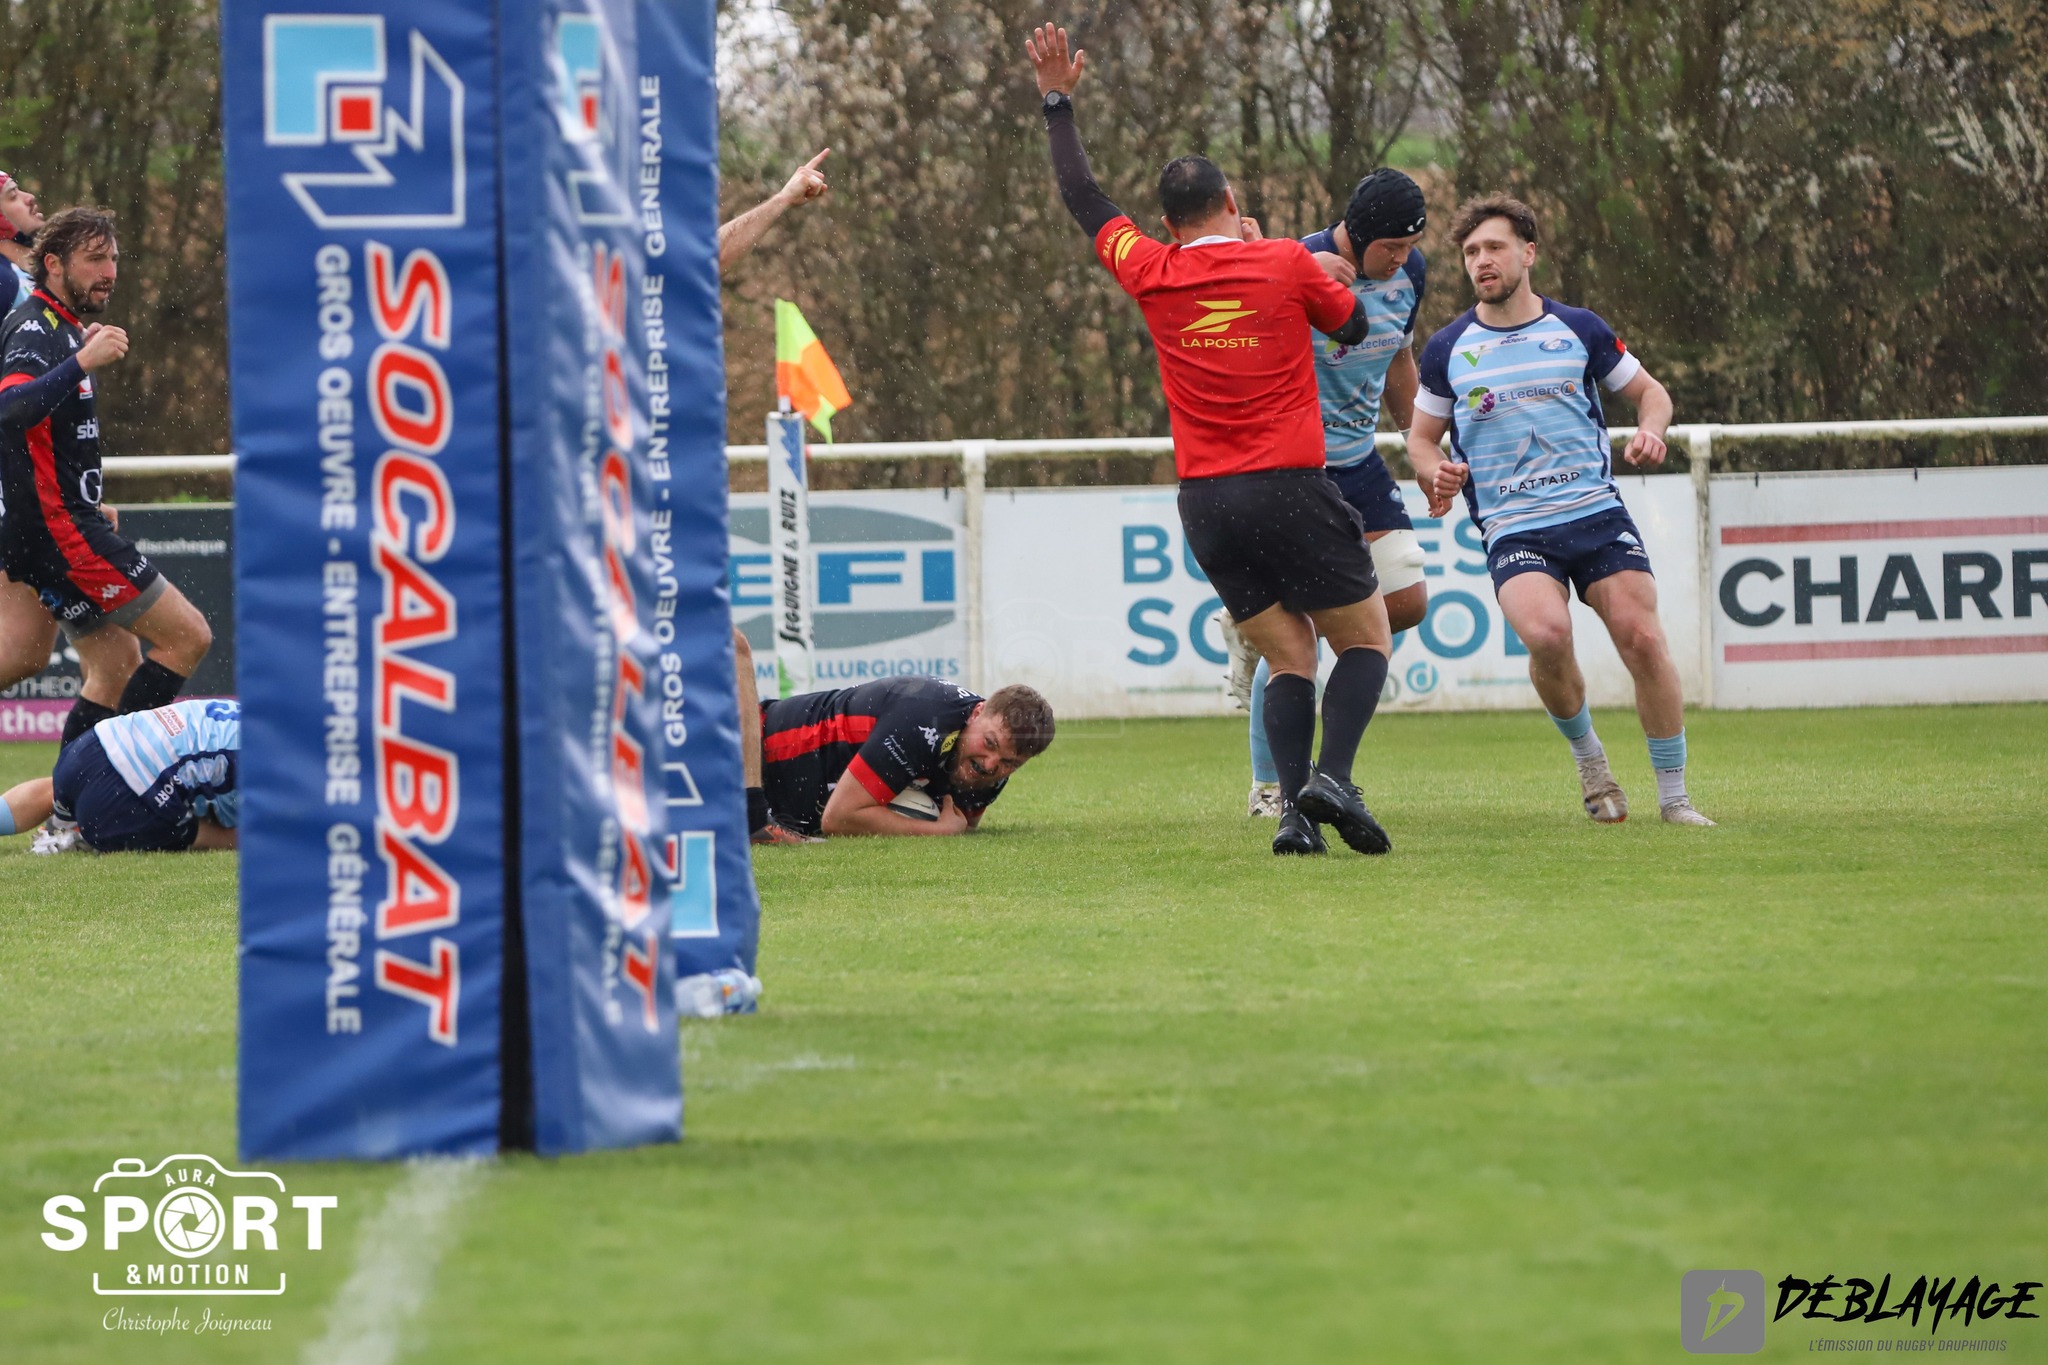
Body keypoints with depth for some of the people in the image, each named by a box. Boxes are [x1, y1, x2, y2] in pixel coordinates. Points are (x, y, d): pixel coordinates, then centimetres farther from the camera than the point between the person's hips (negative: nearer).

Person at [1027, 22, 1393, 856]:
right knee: (1365, 638, 6)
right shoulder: (1285, 265, -1)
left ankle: (1295, 809, -12)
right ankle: (1332, 776, -19)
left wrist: (1057, 101, 31)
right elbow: (1354, 326, 17)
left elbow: (1083, 199, 20)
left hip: (1205, 504, 3)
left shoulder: (1152, 275, 5)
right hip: (1291, 489, -3)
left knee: (1289, 657, 8)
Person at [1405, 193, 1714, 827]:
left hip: (1597, 512, 1)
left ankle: (1674, 798, 0)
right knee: (1547, 633, -28)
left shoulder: (1579, 329, 7)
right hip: (1513, 529, -1)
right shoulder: (1448, 350, 7)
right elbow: (1421, 435, 18)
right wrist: (1435, 473, -4)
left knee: (1642, 637, -15)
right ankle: (1587, 755, 0)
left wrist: (1650, 431, -5)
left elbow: (1650, 392, 17)